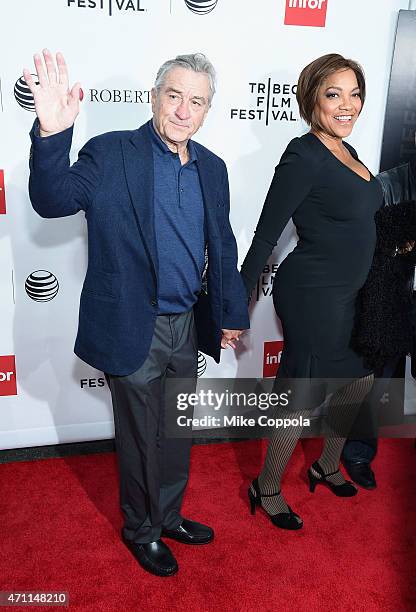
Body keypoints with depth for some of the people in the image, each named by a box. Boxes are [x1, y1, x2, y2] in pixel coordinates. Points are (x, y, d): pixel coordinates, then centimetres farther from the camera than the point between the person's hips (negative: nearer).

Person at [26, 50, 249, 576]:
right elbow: (53, 201, -22)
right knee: (141, 439, 13)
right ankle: (140, 529, 40)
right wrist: (52, 134, -39)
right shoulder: (111, 153, -9)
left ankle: (169, 517, 46)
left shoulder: (212, 168, 6)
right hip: (133, 330, -5)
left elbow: (222, 247, 12)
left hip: (187, 326, 6)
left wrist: (231, 313, 13)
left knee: (177, 432, 21)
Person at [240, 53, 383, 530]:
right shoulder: (304, 156, -18)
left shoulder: (345, 152, 9)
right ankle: (266, 490, 28)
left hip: (345, 293, 10)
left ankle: (327, 467, 46)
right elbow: (265, 235, -20)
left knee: (358, 380, 23)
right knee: (302, 397, 4)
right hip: (312, 295, -10)